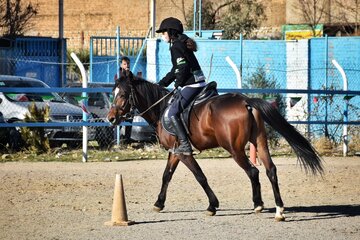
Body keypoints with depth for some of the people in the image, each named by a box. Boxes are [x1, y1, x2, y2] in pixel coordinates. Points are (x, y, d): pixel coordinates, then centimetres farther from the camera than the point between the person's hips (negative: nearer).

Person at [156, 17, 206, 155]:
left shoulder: (176, 47, -11)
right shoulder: (181, 44, 20)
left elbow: (183, 67, -22)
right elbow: (176, 70, 25)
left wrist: (177, 84, -7)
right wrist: (161, 84, 22)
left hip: (191, 85, -11)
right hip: (199, 83, 11)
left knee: (173, 113, -12)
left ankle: (185, 144, -18)